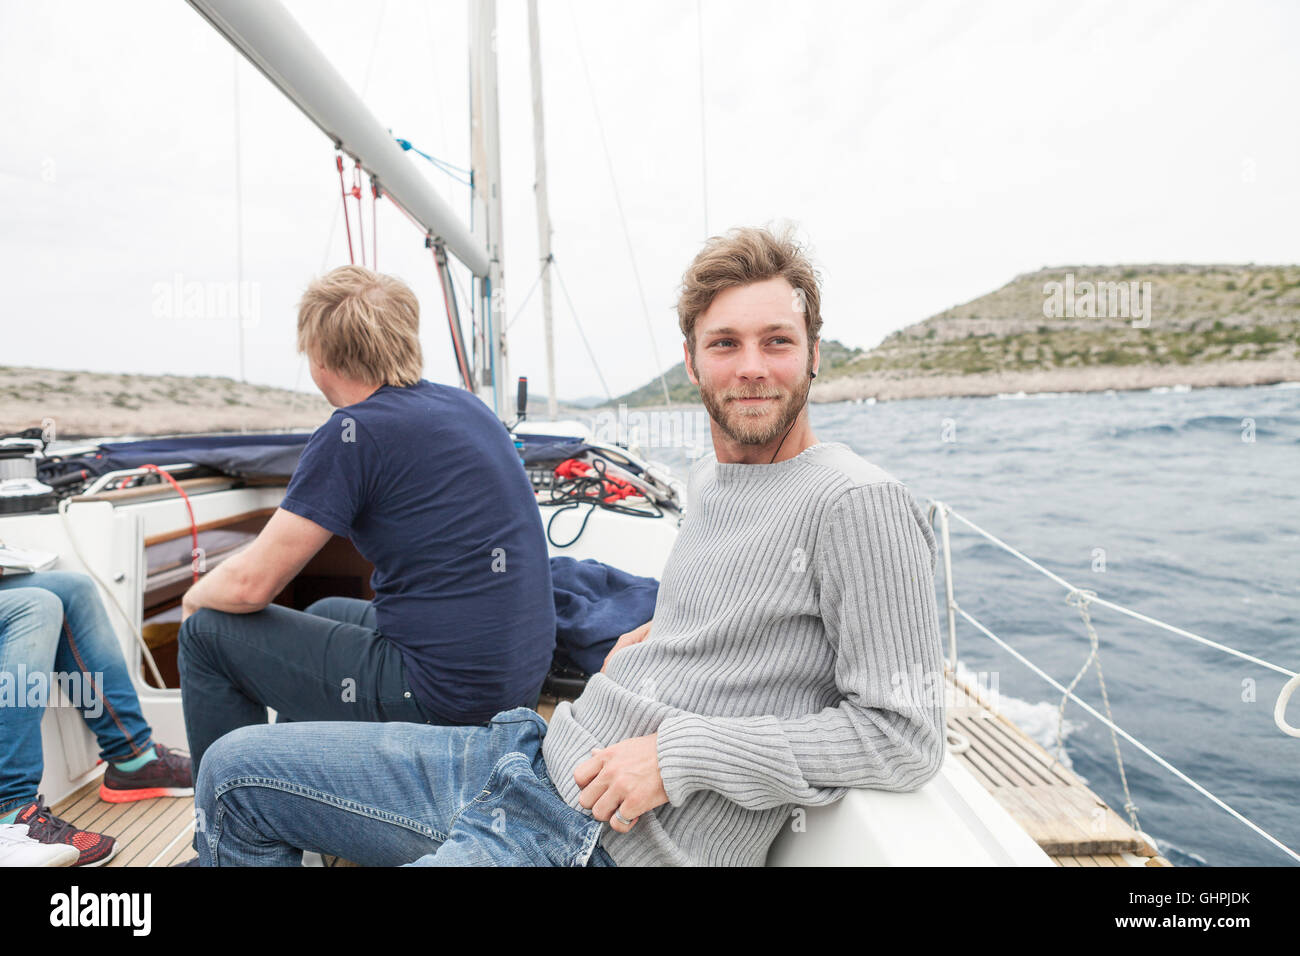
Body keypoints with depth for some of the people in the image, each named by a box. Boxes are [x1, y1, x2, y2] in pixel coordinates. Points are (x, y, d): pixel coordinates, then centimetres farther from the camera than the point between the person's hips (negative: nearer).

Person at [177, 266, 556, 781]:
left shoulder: (352, 434, -16)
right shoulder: (466, 405, 8)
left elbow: (251, 584, -12)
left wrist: (196, 595, 12)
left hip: (441, 695, -8)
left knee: (206, 633, 6)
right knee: (327, 613, 32)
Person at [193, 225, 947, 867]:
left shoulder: (860, 502, -14)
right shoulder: (707, 479, 11)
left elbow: (908, 736, -17)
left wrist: (682, 754, -19)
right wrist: (665, 634, 6)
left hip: (617, 844, -8)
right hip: (535, 753, 8)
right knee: (236, 773, 12)